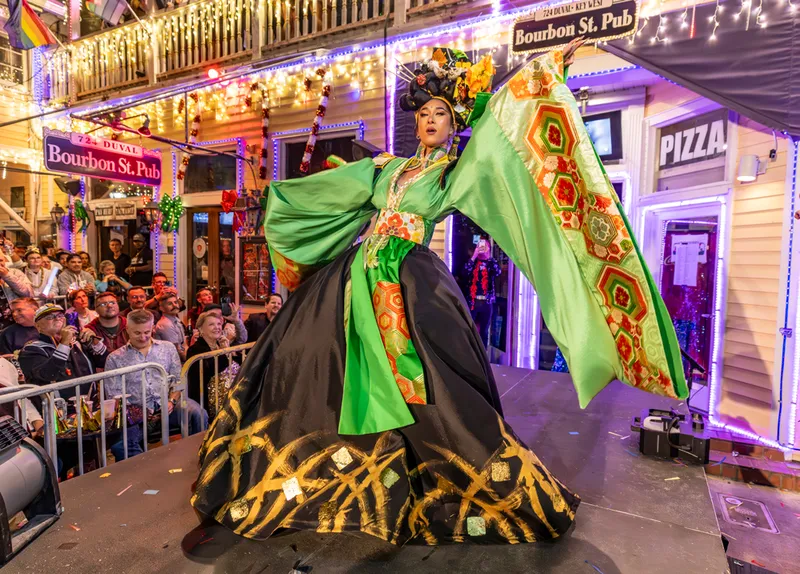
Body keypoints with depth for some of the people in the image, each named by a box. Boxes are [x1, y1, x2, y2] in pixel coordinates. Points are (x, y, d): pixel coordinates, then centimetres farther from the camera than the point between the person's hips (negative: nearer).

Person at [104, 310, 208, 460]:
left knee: (198, 414, -30)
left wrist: (172, 400, -7)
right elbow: (114, 394, 5)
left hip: (167, 404, 1)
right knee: (118, 443, -31)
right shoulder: (115, 358, 10)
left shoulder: (167, 348, 14)